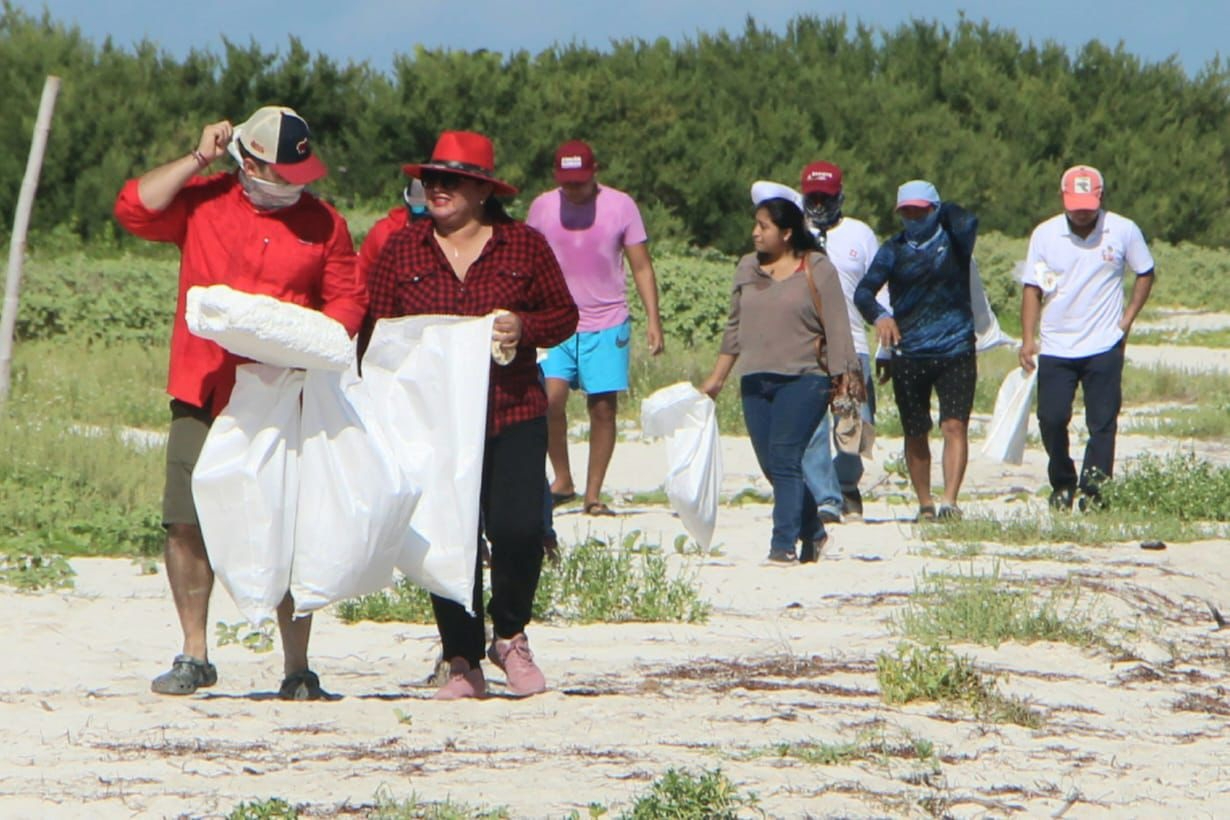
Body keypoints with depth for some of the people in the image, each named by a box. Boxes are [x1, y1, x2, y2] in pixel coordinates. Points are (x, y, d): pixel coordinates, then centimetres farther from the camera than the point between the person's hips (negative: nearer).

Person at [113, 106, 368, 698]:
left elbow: (349, 300, 12)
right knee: (187, 524, -3)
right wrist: (197, 160, -4)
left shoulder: (322, 223, 9)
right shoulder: (203, 203, 7)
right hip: (204, 397, 0)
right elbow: (134, 207, -6)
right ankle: (194, 656, 10)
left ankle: (297, 666, 3)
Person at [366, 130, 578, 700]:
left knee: (517, 529, -14)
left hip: (512, 415, -1)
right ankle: (463, 660, 12)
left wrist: (524, 328, -8)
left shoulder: (524, 247, 6)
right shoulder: (401, 249, 7)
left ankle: (510, 636, 12)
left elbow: (564, 315, 10)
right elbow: (375, 328, 9)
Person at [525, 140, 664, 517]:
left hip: (607, 326, 0)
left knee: (603, 408, -3)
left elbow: (642, 267, 3)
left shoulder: (621, 206, -1)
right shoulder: (541, 208, 4)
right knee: (551, 398, -18)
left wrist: (653, 320, -5)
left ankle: (593, 495, 5)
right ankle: (562, 479, 0)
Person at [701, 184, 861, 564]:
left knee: (785, 460, -14)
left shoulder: (818, 270, -2)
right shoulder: (747, 269, 12)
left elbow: (836, 329, -3)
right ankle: (812, 532, 24)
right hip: (755, 382, 6)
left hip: (803, 379, -6)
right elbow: (735, 328, 19)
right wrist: (716, 378, 17)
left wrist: (844, 379, -7)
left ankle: (784, 544, -14)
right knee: (770, 465, 7)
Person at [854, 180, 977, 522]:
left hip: (955, 349, -2)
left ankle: (950, 500, -20)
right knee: (915, 434, 8)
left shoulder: (952, 240, 5)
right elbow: (864, 291, -8)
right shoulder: (894, 250, 6)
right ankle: (925, 504, 20)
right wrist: (879, 316, -25)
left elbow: (968, 223, -19)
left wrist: (947, 212, -29)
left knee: (955, 426, -14)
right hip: (908, 354, 2)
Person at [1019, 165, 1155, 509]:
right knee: (1051, 418, -4)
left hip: (1104, 347, -1)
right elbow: (1032, 287, 4)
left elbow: (1145, 274, 11)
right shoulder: (1045, 235, 0)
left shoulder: (1123, 231, -2)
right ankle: (1062, 484, 15)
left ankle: (1093, 490, 4)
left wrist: (1127, 319, 2)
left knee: (1102, 422, -2)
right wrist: (1027, 339, -4)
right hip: (1055, 348, 1)